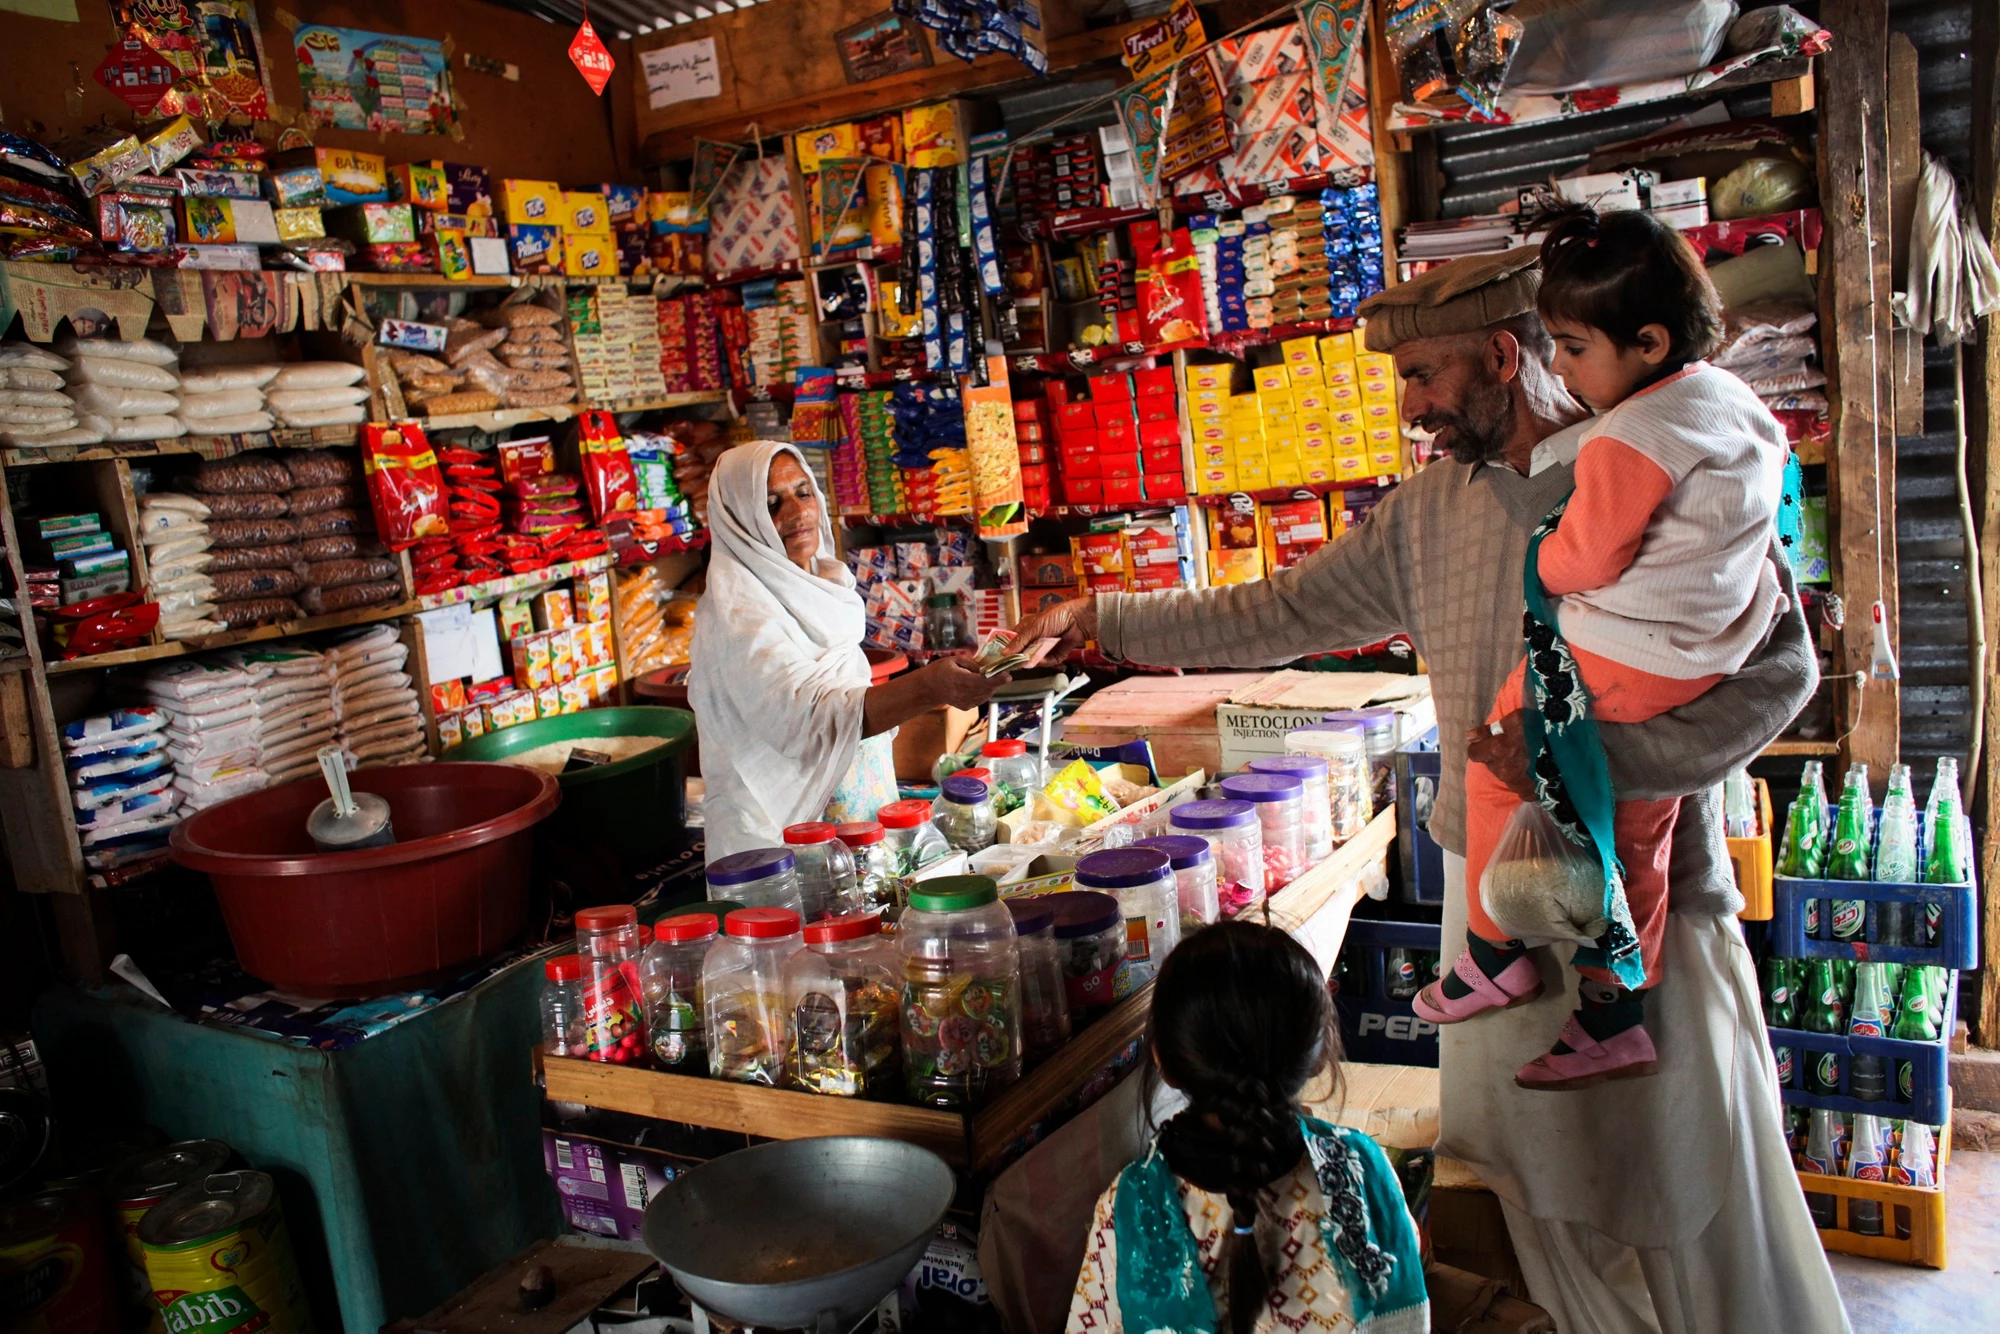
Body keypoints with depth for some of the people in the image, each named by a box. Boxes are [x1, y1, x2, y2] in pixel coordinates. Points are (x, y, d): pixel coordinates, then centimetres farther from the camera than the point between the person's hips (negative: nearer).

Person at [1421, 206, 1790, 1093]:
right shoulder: (1736, 403, 6)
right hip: (1703, 658, 10)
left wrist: (1538, 565, 4)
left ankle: (1496, 954, 21)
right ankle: (1615, 1019, 30)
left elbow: (1583, 559, -17)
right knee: (1637, 837, 18)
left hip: (1619, 660, -9)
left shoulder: (1627, 439, -22)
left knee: (1498, 766, 9)